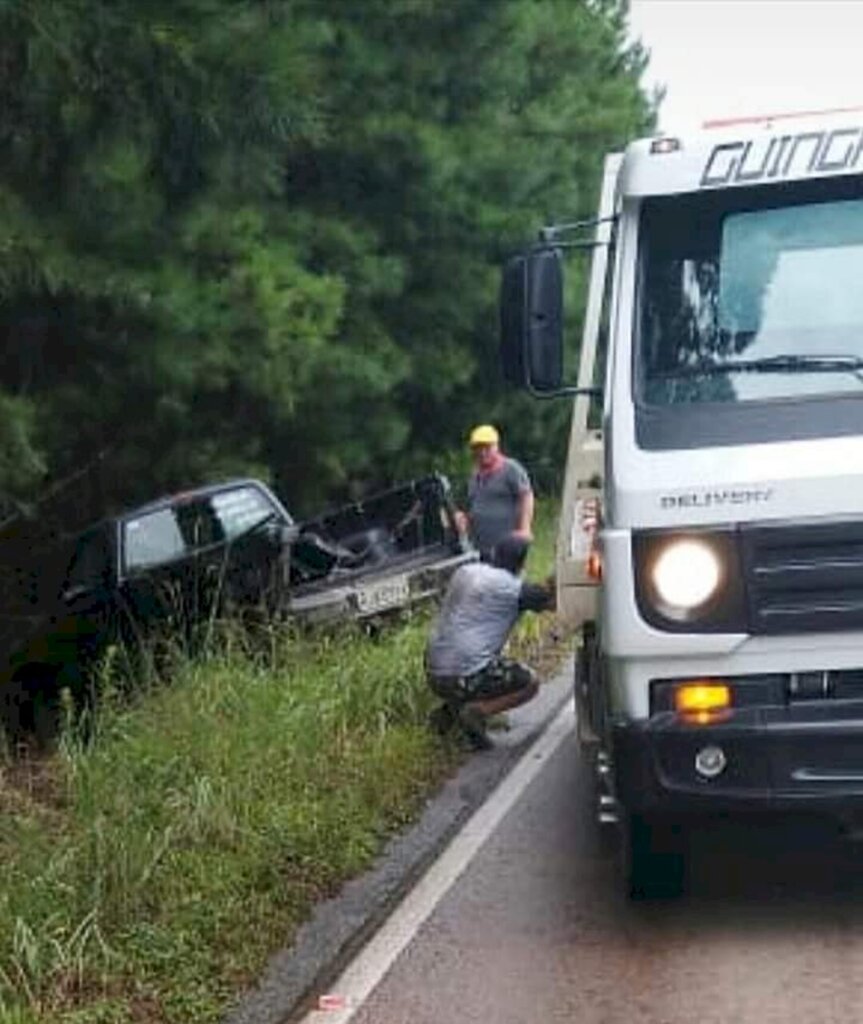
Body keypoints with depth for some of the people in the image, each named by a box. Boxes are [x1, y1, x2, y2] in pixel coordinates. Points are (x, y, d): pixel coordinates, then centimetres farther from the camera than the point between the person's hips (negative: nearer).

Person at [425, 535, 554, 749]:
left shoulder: (464, 572, 14)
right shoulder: (515, 589, -6)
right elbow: (553, 600, 7)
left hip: (433, 673, 7)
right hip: (465, 678, -7)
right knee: (530, 683, 12)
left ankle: (447, 712, 13)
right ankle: (477, 712, -8)